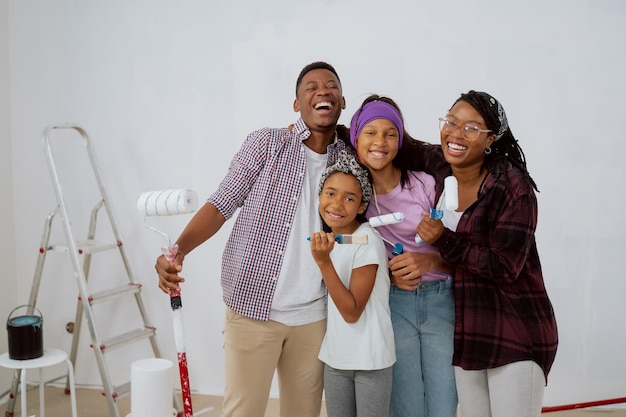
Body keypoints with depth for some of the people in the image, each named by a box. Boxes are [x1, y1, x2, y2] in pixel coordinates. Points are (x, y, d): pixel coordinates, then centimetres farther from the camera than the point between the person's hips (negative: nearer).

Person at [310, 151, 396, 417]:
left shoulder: (367, 242, -19)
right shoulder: (327, 239, 1)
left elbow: (352, 312, -22)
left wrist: (323, 261, -28)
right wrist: (323, 258, -4)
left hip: (370, 359, -6)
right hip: (334, 356, 6)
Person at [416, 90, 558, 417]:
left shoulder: (513, 187, -17)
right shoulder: (435, 164, -1)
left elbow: (505, 267, -19)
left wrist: (444, 241, -23)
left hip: (515, 332, -5)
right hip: (465, 327, 6)